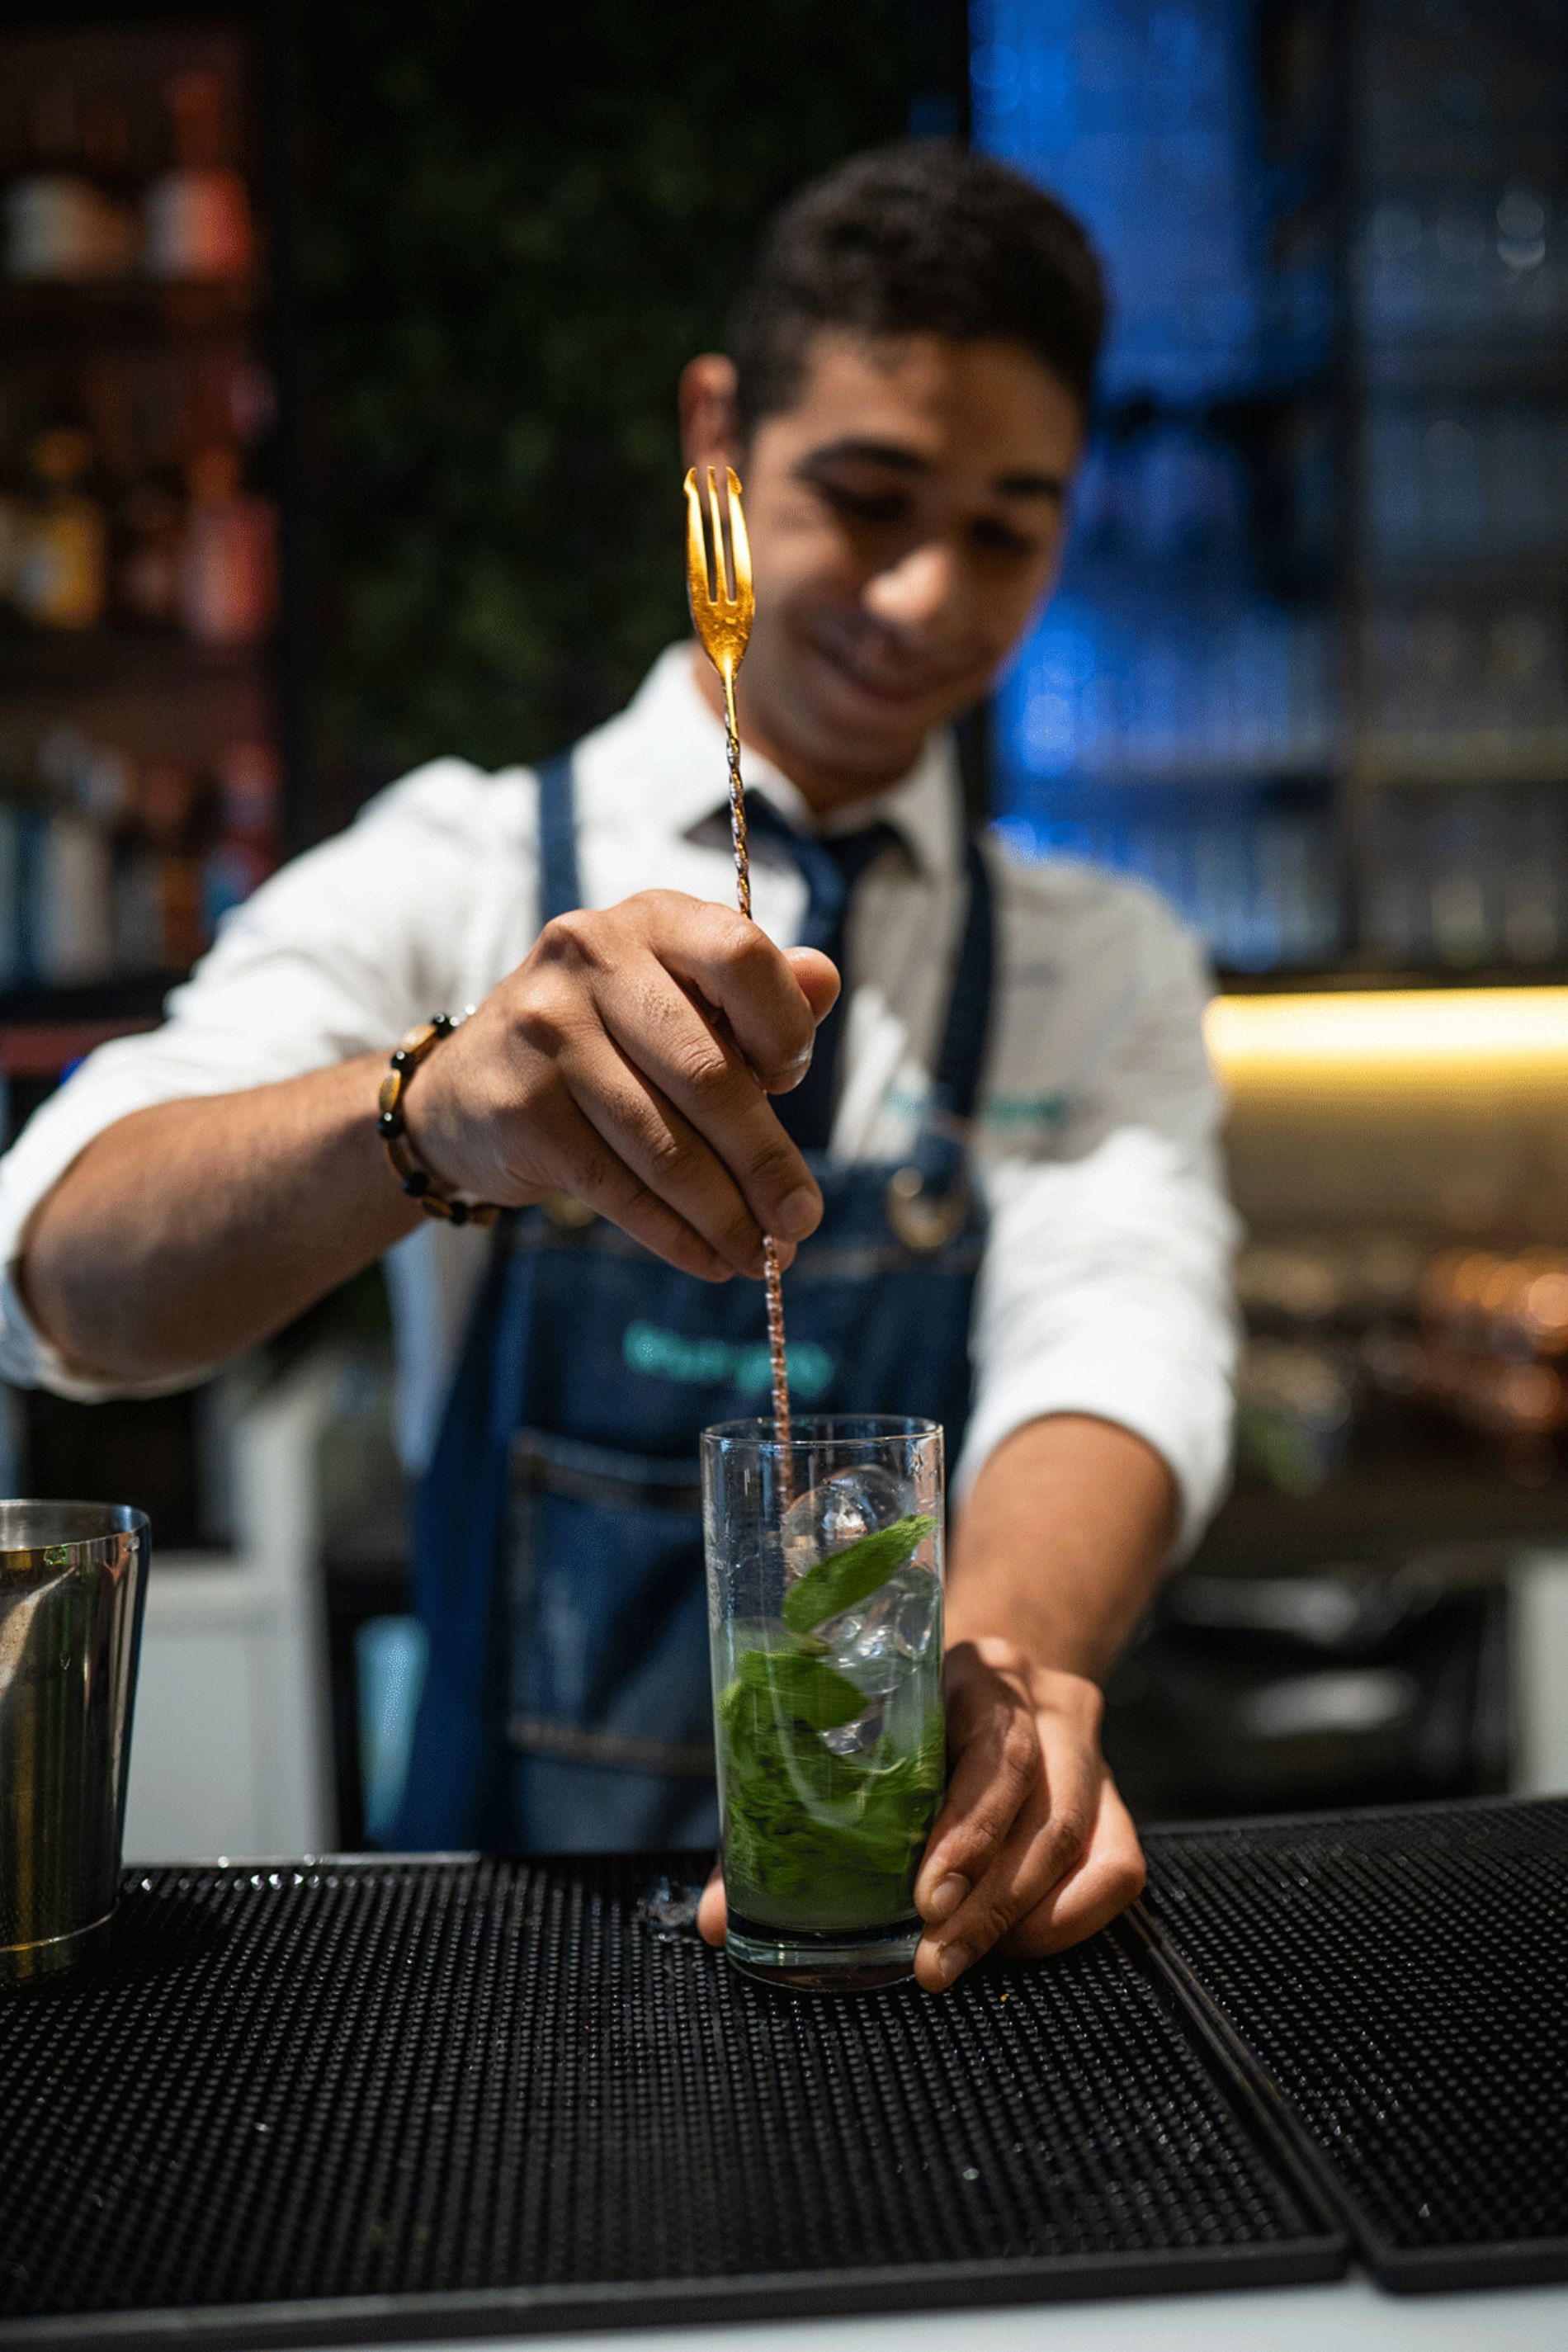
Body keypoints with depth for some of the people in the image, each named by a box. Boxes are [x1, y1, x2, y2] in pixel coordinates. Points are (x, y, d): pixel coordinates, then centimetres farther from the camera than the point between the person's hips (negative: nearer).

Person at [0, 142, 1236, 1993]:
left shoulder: (1108, 973, 7)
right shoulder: (454, 877, 0)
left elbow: (1117, 1345, -11)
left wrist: (998, 1653, -32)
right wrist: (430, 1113, -35)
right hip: (498, 1901, -1)